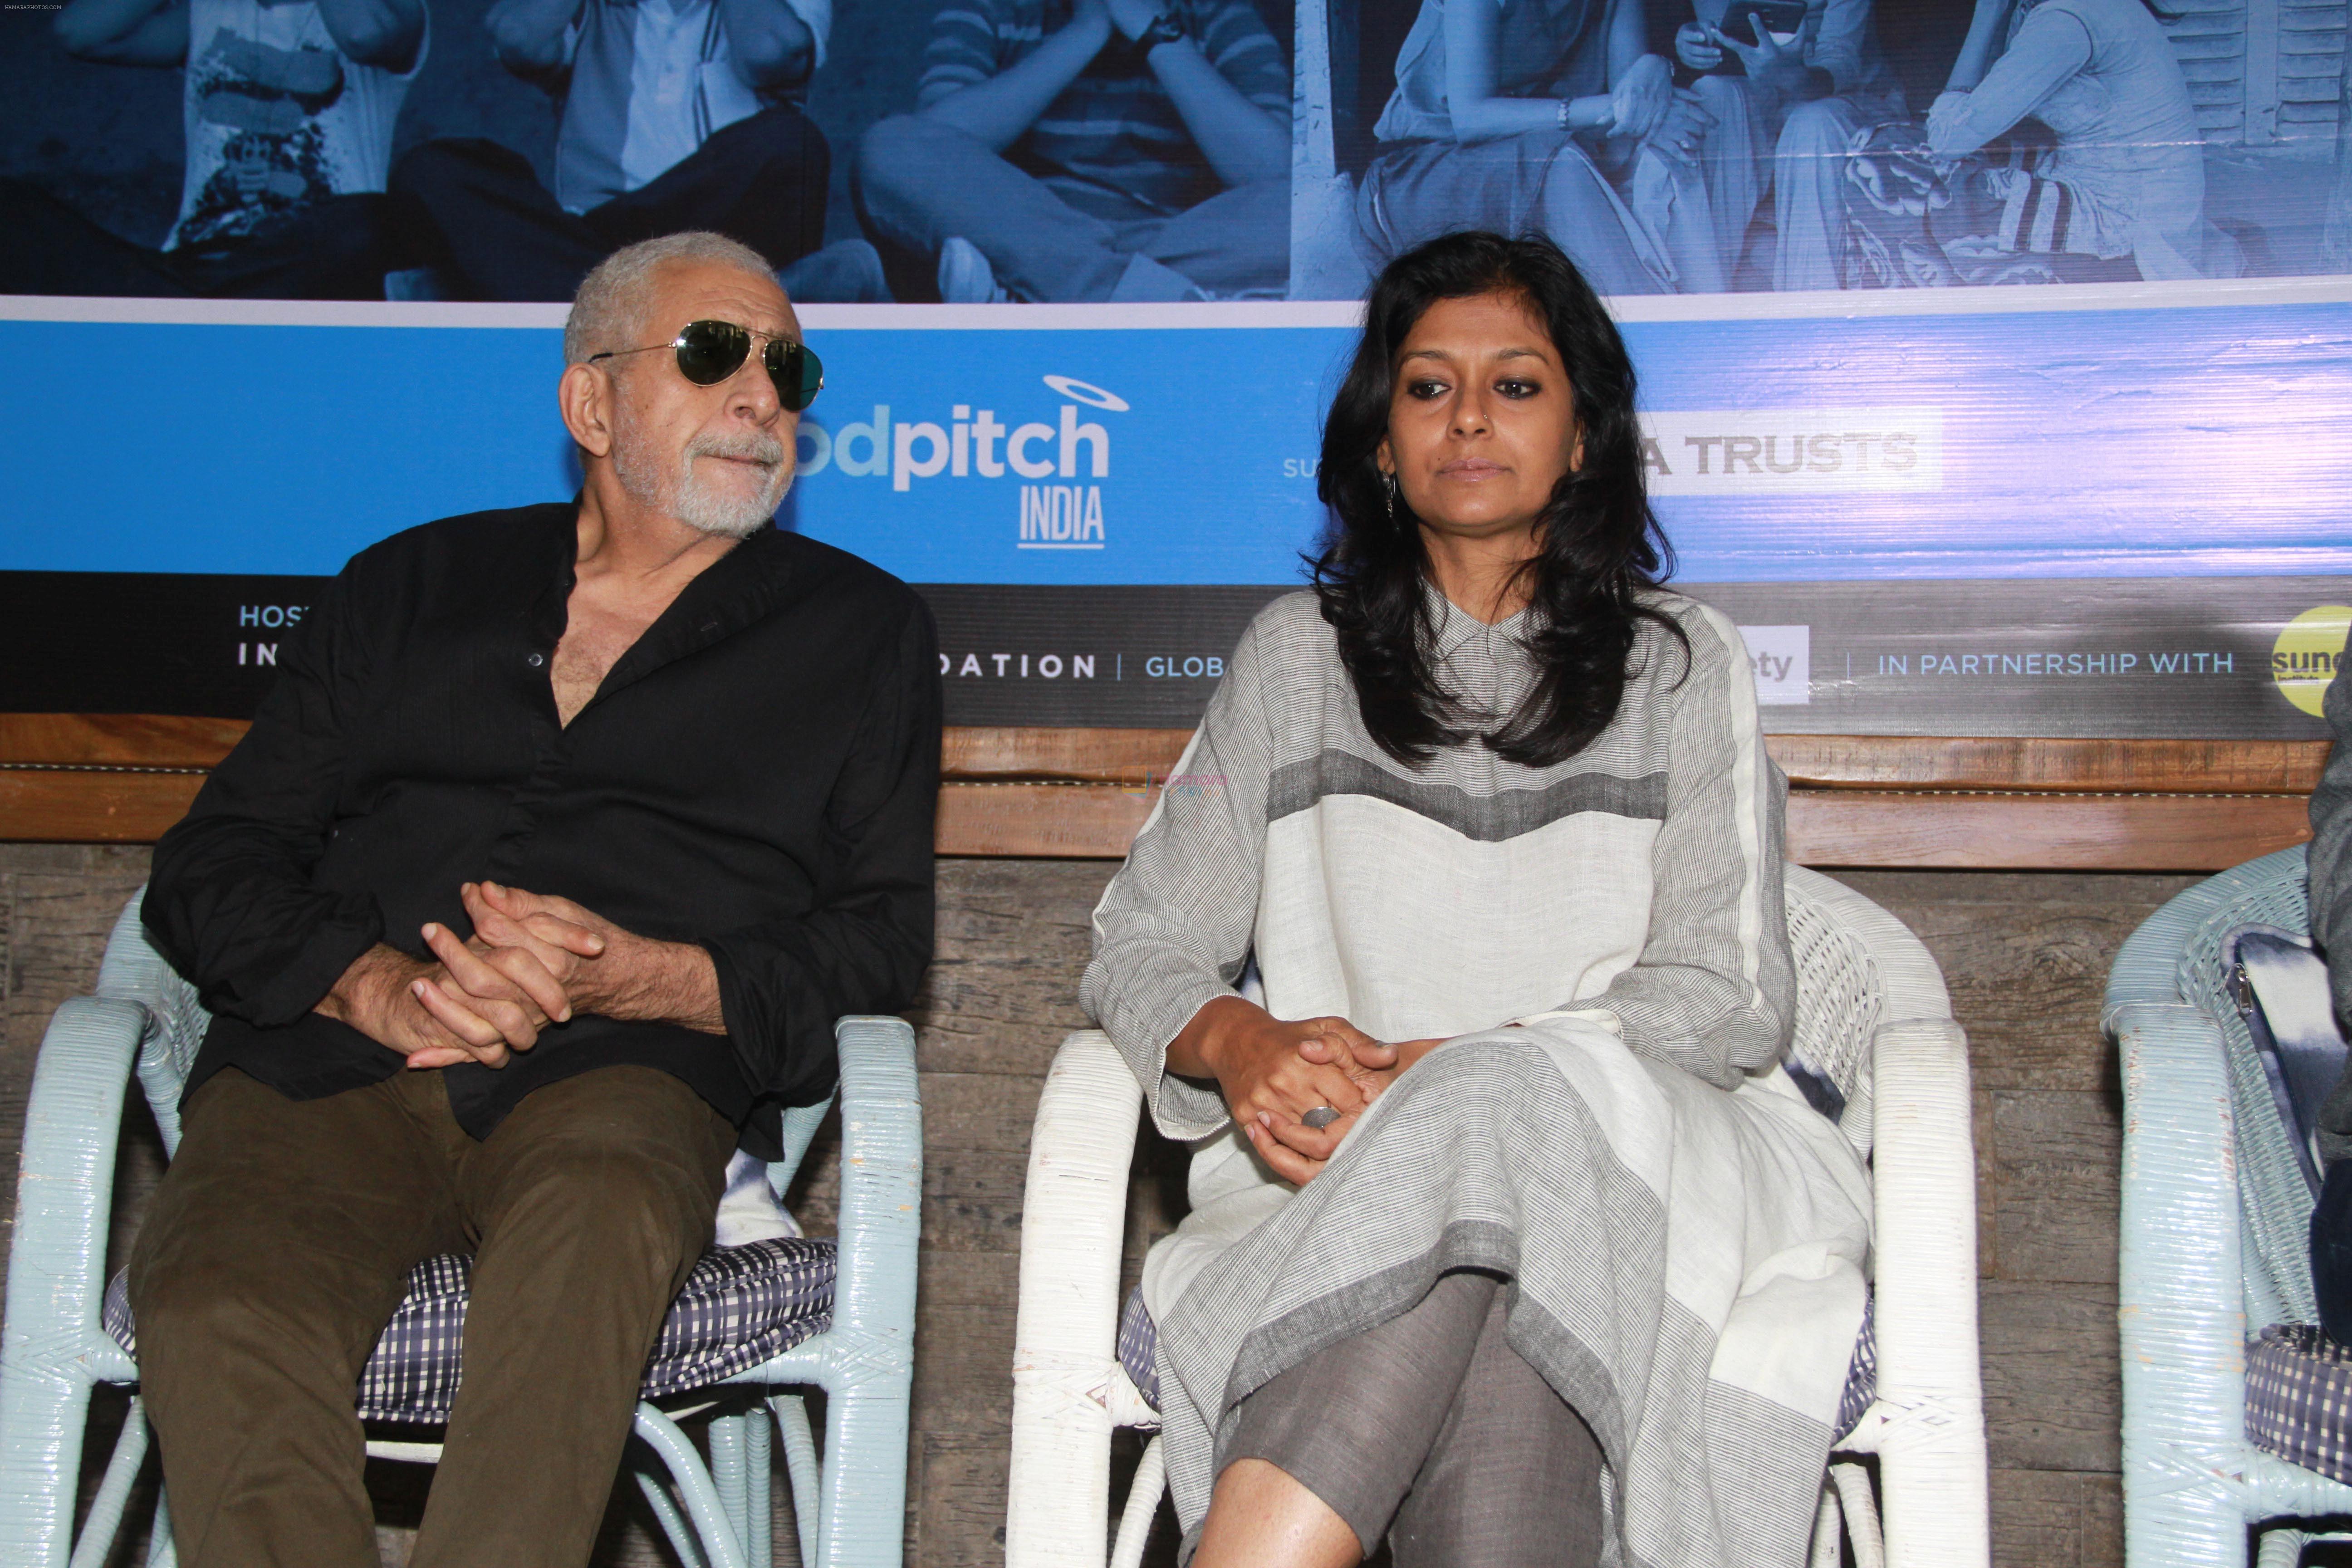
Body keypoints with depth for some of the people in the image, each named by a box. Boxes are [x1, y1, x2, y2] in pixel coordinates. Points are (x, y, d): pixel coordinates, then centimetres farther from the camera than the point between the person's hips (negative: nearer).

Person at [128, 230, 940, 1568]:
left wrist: (642, 979, -8)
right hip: (327, 1064, 2)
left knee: (598, 1206, -38)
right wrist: (374, 983, -6)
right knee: (217, 1304, -31)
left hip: (625, 1074, -1)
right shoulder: (410, 587, 24)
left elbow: (880, 943, 11)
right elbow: (213, 868, 16)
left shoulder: (859, 629, 20)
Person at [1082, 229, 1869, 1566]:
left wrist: (1441, 1073, -13)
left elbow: (1729, 999, 2)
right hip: (1351, 1169, 1)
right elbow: (1142, 947, 14)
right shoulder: (1299, 658, 18)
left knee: (1500, 1119, -38)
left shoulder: (1683, 665, 14)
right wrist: (1240, 1042, -13)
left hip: (1649, 1161, 0)